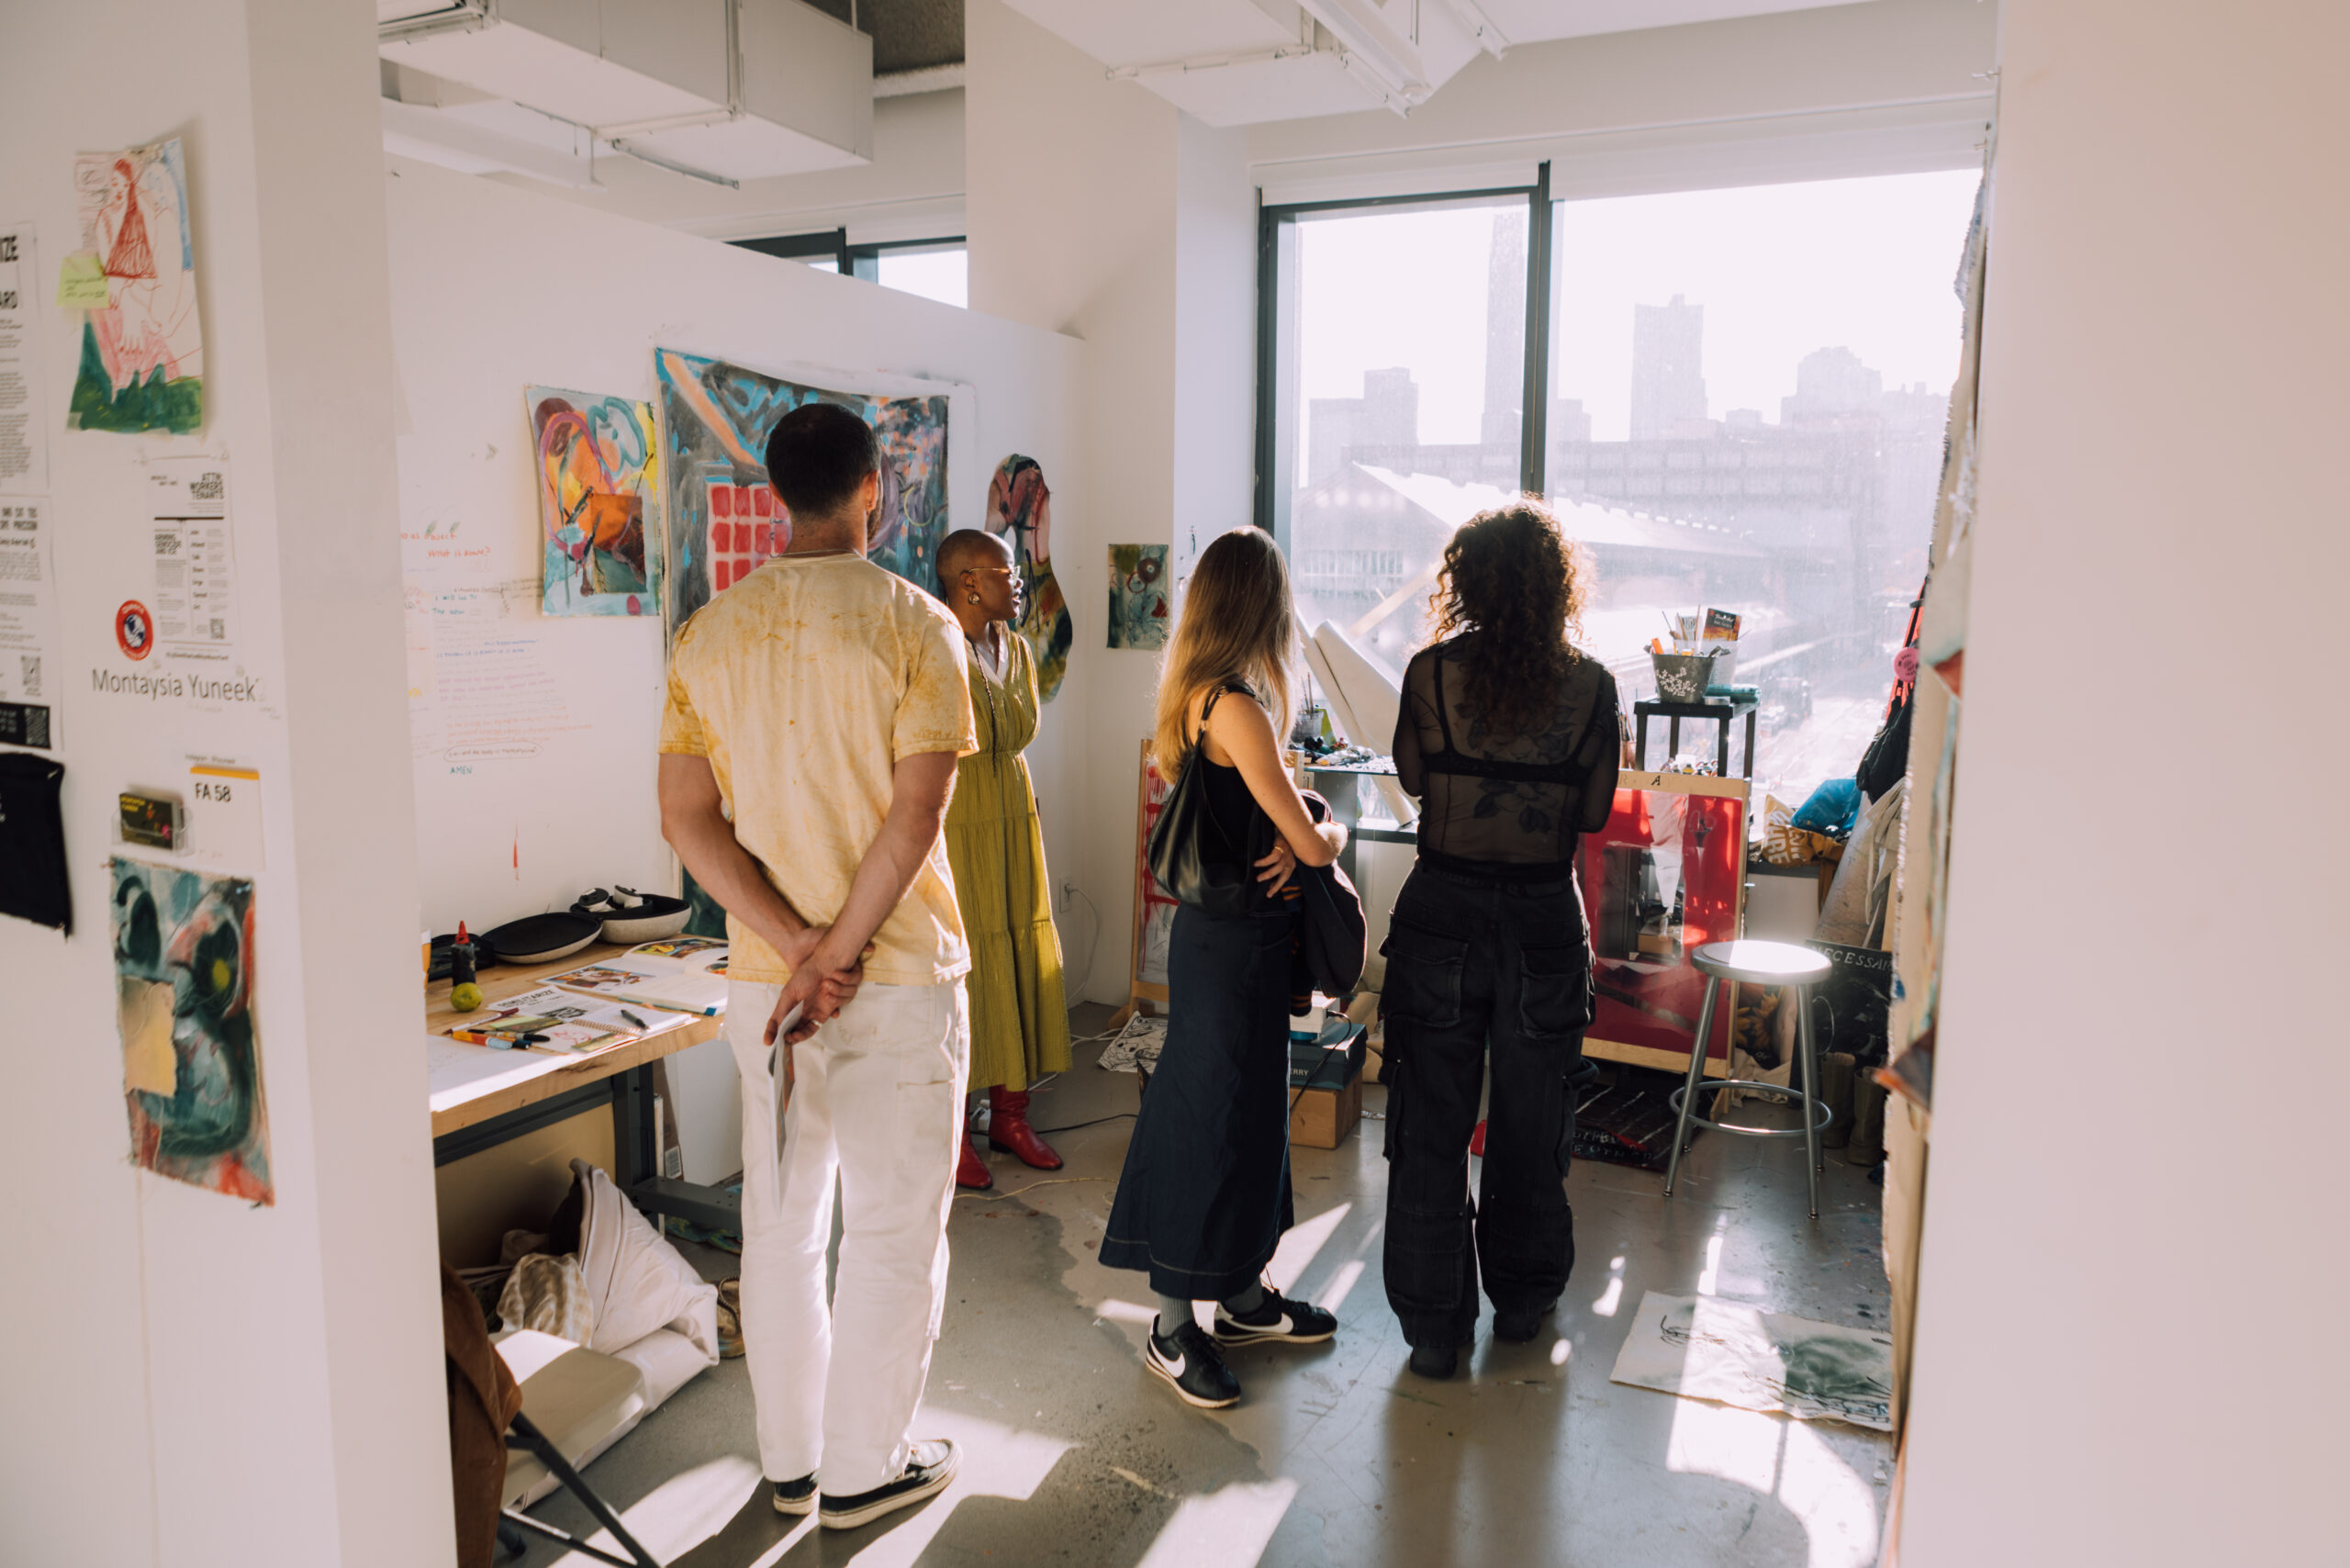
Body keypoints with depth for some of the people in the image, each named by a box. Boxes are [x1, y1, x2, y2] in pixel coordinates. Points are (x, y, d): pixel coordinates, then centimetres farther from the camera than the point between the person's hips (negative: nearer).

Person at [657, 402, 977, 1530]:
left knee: (780, 1219, 17)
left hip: (765, 976, 5)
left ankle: (789, 1462, 31)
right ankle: (864, 1469, 23)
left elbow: (686, 819, -3)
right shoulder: (913, 622, -11)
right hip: (900, 974, -4)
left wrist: (799, 950, -8)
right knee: (892, 1227, 10)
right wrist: (839, 956, -14)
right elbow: (916, 814, -19)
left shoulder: (710, 633, 3)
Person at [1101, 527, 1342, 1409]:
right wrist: (1331, 833, 4)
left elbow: (1272, 813, 13)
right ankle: (1172, 1328, 15)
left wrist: (1294, 839, -8)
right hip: (1230, 939, -10)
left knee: (1251, 1107, 18)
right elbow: (1311, 841, -18)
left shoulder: (1211, 695, 9)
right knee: (1208, 1115, 1)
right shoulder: (1234, 703, -21)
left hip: (1247, 932, 10)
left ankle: (1245, 1297, 33)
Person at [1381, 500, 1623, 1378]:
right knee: (1530, 1121, 18)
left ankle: (1433, 1323, 17)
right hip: (1544, 919, 1)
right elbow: (1594, 813, 0)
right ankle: (1522, 1298, 35)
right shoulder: (1590, 685, -7)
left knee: (1432, 1124, 10)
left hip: (1442, 912, -1)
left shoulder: (1431, 673, -8)